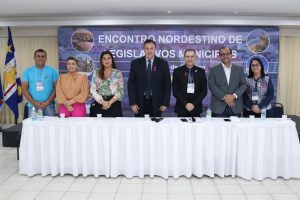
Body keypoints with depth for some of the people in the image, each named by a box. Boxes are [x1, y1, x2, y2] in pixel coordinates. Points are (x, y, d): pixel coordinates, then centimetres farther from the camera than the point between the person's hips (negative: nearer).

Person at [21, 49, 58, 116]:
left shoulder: (52, 71, 3)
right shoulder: (27, 71, 6)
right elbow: (24, 89, 3)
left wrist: (47, 103, -9)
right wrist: (34, 103, -7)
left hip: (49, 105, -1)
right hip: (33, 106, 1)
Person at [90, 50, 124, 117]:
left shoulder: (117, 73, 5)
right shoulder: (96, 73, 9)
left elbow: (121, 90, 1)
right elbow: (93, 90, 3)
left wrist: (110, 102, -9)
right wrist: (102, 101, -9)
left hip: (114, 104, -1)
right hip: (100, 104, 1)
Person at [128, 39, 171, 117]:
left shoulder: (163, 63, 2)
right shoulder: (135, 63, 2)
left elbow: (167, 84, 2)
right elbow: (131, 84, 1)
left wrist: (165, 103, -3)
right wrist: (133, 103, -6)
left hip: (156, 103, 0)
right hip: (140, 103, 0)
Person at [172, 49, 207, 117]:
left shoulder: (201, 71, 5)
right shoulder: (177, 71, 1)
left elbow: (204, 90, 3)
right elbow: (175, 91, -3)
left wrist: (194, 104, -9)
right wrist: (185, 104, -12)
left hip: (196, 108, 1)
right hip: (181, 108, -1)